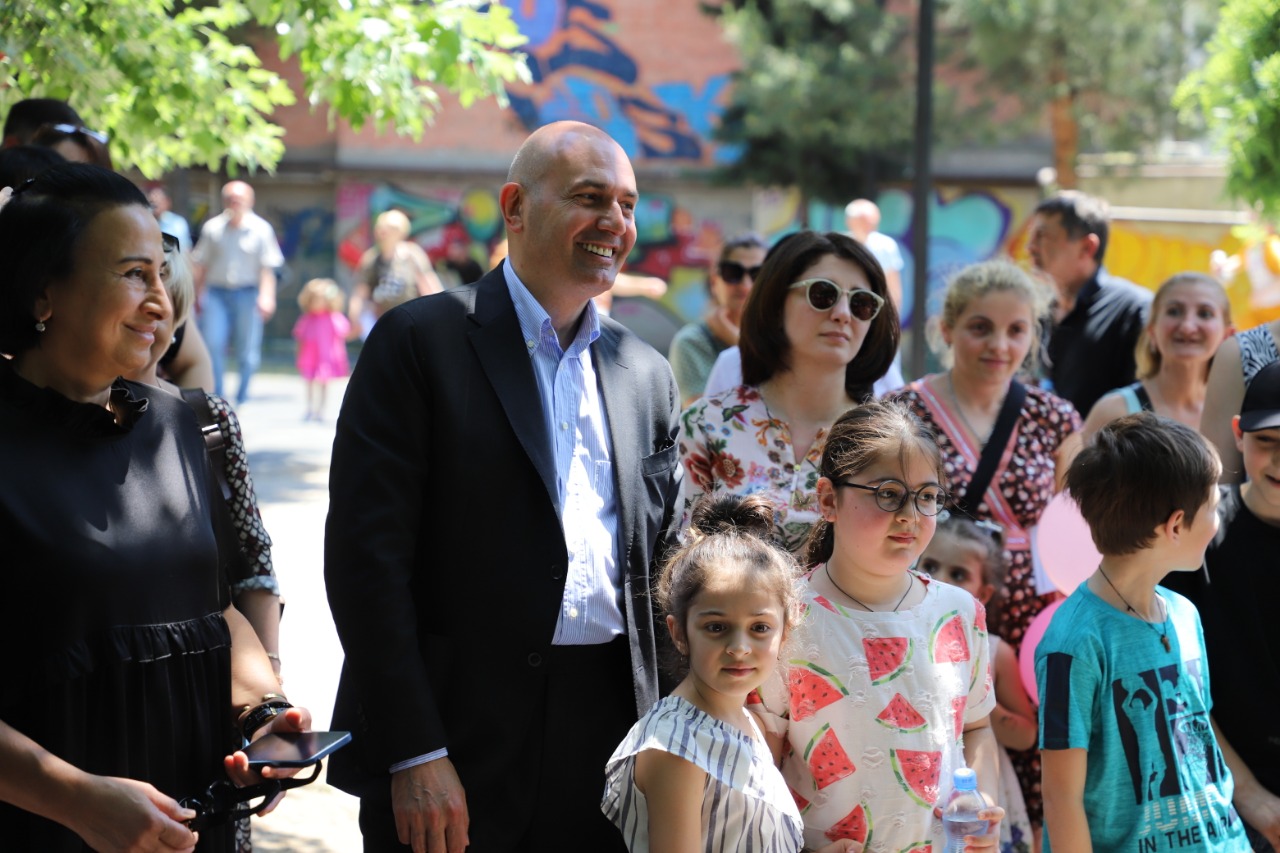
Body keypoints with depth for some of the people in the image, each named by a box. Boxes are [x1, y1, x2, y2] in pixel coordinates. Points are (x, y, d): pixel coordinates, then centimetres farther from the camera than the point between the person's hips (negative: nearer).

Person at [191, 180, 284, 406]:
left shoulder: (261, 229, 1)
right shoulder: (213, 228, 6)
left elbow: (267, 267, -1)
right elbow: (201, 264, 11)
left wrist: (266, 296, -11)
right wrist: (198, 294, 8)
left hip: (247, 293, -1)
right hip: (217, 292, 1)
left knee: (247, 351, 0)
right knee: (213, 345, -8)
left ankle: (242, 400, 14)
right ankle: (215, 398, 3)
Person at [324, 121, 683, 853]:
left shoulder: (646, 375, 13)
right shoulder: (420, 341, -4)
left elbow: (660, 562, 15)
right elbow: (367, 553, -10)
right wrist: (414, 756, -15)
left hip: (609, 734, 5)